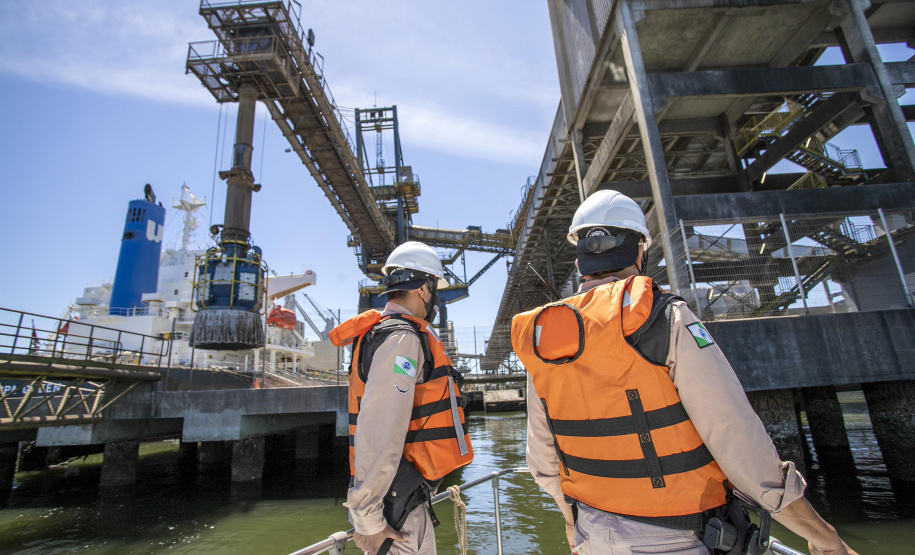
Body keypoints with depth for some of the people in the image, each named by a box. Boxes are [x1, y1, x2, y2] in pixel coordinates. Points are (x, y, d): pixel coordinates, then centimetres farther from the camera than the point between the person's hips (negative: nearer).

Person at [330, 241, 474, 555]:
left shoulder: (378, 332, 13)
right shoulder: (403, 338, -19)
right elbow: (377, 434, -26)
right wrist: (367, 517, -21)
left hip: (404, 493, 10)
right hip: (398, 502, -10)